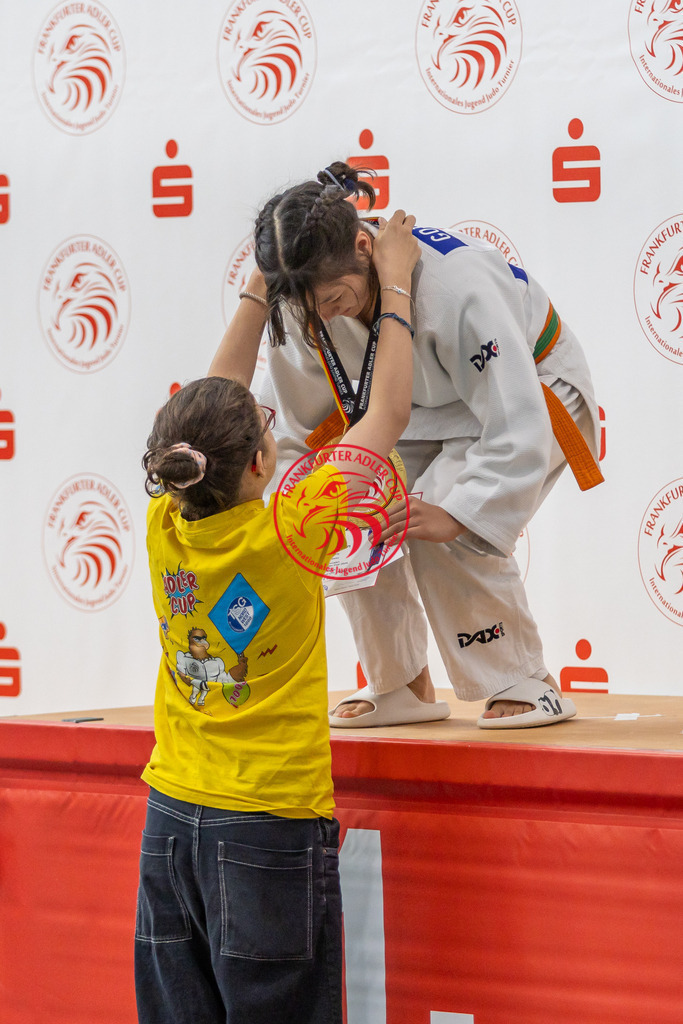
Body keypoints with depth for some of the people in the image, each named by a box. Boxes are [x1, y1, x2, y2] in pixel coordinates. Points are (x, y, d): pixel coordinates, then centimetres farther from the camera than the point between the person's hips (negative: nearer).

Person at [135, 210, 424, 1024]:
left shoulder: (166, 529, -3)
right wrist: (395, 283, 6)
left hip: (170, 823, 6)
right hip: (270, 828, -5)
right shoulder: (287, 533, -16)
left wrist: (260, 286, 20)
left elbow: (220, 398, 13)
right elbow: (389, 413, -5)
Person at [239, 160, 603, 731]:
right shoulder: (307, 301, -20)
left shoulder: (455, 286, -40)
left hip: (528, 392, -6)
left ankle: (527, 684, -10)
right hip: (425, 407, 6)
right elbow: (300, 423, -1)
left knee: (441, 530, -27)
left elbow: (517, 424, -38)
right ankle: (400, 684, 5)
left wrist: (456, 513, -44)